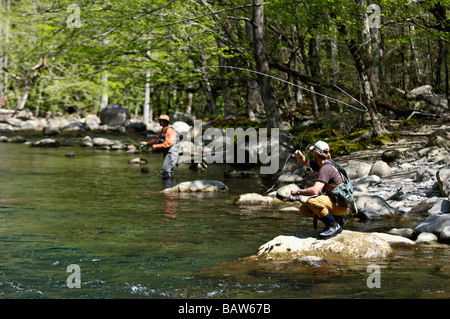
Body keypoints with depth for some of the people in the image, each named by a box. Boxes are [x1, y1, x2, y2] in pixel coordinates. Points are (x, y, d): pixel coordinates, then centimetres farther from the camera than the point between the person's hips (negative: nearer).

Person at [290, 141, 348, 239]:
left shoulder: (326, 168, -22)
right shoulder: (321, 164, 8)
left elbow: (315, 191, -33)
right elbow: (304, 162, 25)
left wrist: (298, 192, -18)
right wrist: (299, 156, 2)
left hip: (340, 205, -10)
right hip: (333, 201, 10)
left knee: (312, 201, -32)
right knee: (304, 209, 8)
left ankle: (334, 226, -16)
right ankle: (337, 219, 10)